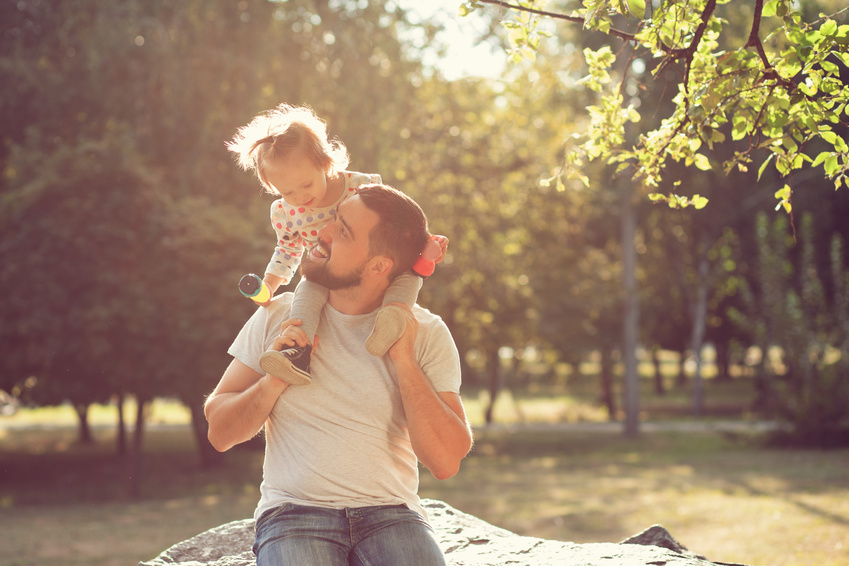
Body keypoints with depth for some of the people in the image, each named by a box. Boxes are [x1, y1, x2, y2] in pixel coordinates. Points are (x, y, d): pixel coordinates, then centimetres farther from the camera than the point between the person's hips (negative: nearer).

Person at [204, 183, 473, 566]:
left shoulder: (426, 334, 3)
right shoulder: (279, 316, 6)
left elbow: (445, 462, -7)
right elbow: (220, 433, 8)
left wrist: (403, 359, -10)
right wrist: (273, 381, -9)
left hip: (390, 513, 0)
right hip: (293, 513, 0)